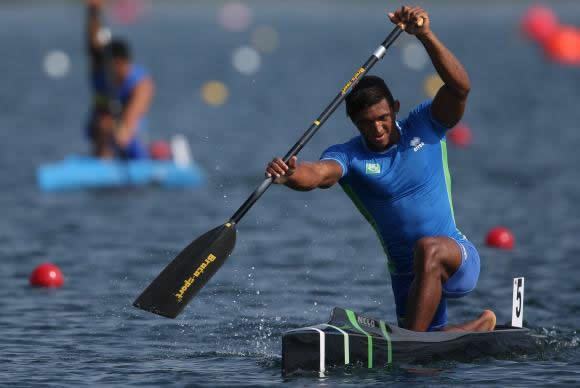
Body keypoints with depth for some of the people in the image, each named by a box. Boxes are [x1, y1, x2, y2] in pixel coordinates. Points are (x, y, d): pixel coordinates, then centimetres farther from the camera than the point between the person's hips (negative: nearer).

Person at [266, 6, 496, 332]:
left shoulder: (425, 127, -7)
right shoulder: (349, 157, -6)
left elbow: (460, 87, -24)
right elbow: (318, 173, -29)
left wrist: (425, 35, -36)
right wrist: (291, 175, -54)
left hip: (460, 259, -4)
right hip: (406, 276, 4)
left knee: (429, 249, -39)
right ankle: (481, 326, 44)